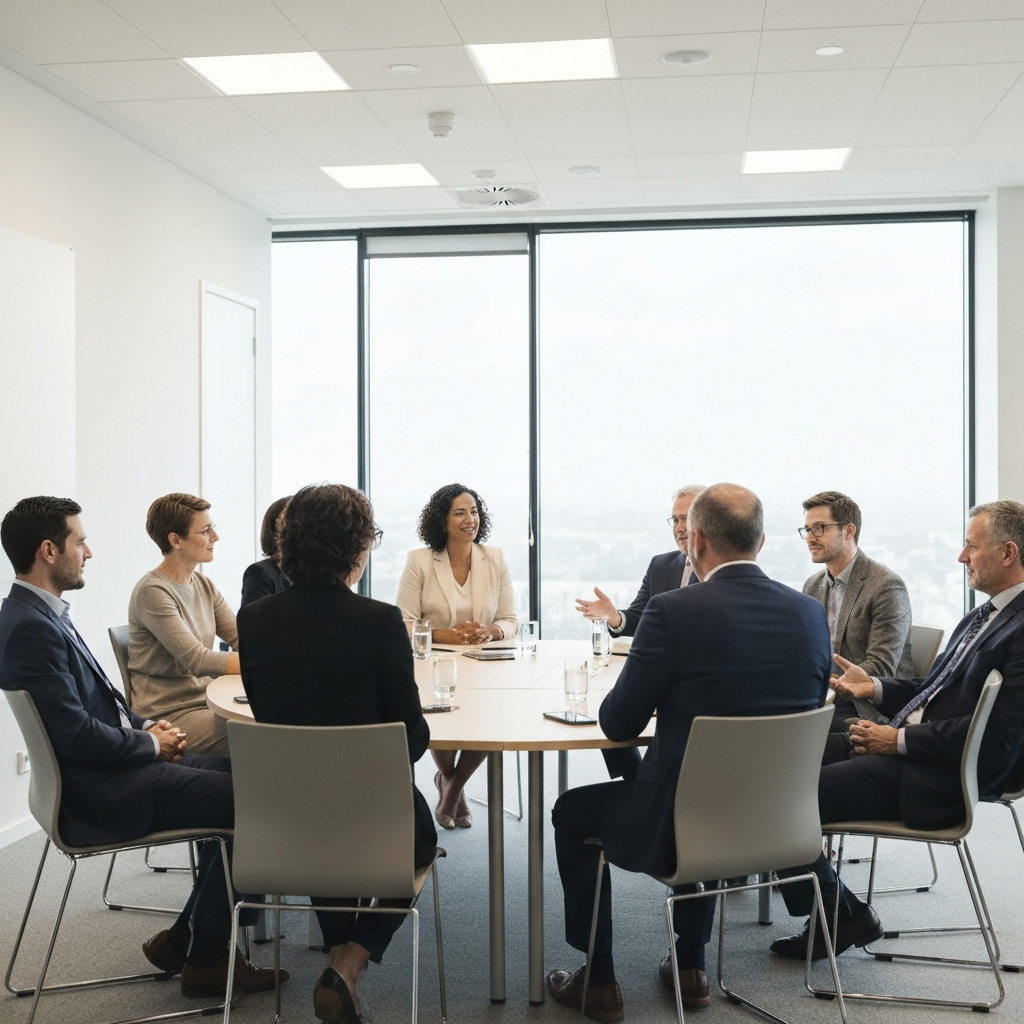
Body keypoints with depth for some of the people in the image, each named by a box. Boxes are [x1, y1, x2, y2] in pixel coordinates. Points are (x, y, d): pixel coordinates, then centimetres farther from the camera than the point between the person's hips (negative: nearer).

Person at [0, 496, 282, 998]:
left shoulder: (44, 613, 11)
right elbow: (76, 734, -26)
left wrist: (145, 726, 5)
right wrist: (150, 744, -12)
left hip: (115, 763, 11)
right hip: (99, 791, -11)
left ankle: (185, 938, 16)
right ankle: (204, 957, 3)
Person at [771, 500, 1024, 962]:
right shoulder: (985, 614, 16)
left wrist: (899, 740, -17)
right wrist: (874, 688, 7)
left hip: (935, 777, -10)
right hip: (900, 741, 10)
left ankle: (843, 918, 7)